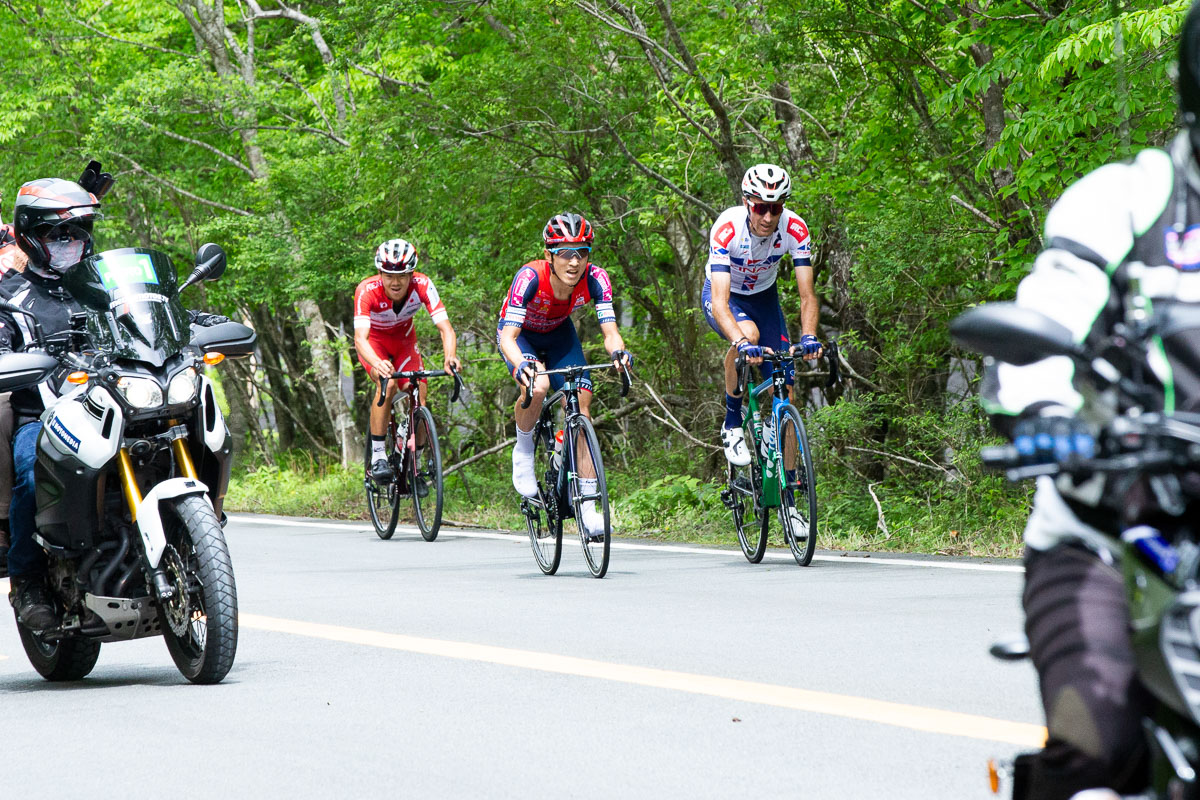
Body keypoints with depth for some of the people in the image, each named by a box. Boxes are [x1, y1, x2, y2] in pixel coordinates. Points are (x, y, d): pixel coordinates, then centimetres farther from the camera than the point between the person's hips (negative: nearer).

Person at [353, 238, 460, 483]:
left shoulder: (422, 286, -30)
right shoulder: (367, 291, -35)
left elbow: (445, 327, -36)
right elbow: (360, 337, -45)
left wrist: (450, 356, -57)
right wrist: (377, 364, -65)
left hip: (404, 340, 2)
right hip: (374, 342, -2)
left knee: (418, 397, -14)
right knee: (388, 384, -30)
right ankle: (378, 455, -21)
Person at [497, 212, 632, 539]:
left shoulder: (595, 279, -29)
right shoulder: (530, 277, -37)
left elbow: (610, 331, -31)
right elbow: (508, 337, -41)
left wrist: (618, 351, -55)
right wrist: (521, 364, -61)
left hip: (559, 334, 3)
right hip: (521, 336, -3)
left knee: (580, 401, -15)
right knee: (538, 385, -34)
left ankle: (587, 506, -13)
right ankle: (523, 450, -3)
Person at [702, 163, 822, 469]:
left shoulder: (795, 228, -28)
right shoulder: (727, 228, -36)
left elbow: (808, 295, -28)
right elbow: (720, 302, -43)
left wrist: (808, 337, -47)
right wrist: (742, 344, -60)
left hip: (763, 296, 3)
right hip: (724, 294, -3)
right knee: (748, 334, -37)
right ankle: (732, 425, -17)